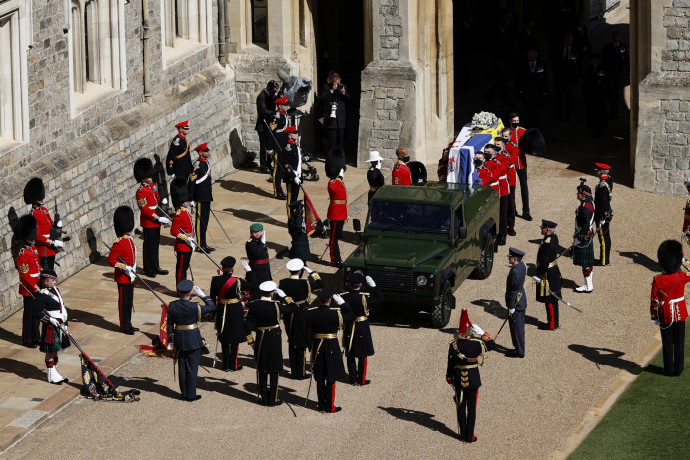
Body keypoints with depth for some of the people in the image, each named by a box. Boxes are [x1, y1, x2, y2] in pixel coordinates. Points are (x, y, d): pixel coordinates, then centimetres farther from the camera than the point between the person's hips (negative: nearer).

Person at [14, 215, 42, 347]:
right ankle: (27, 340, 14)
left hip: (36, 288, 8)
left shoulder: (33, 249, 6)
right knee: (29, 314, 3)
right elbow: (25, 276, -22)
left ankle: (36, 337, 29)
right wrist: (36, 289, -22)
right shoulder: (23, 255, -22)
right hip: (29, 290, -8)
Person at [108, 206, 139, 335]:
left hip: (130, 277, 9)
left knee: (129, 302, 15)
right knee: (124, 302, 1)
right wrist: (125, 267, -26)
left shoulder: (130, 240, 8)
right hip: (123, 278, -9)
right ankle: (124, 326, 8)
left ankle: (128, 324, 25)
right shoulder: (119, 243, -20)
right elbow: (111, 260, -20)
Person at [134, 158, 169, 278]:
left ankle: (155, 267, 26)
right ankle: (148, 269, 11)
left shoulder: (152, 185, 7)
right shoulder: (141, 191, -20)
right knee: (149, 245, 1)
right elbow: (144, 209, -22)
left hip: (156, 221, 9)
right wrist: (158, 218, -24)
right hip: (148, 222, -9)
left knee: (156, 244, 16)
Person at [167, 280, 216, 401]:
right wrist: (202, 295, -1)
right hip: (193, 340, -4)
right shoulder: (194, 307, -19)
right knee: (192, 368, 5)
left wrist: (171, 341, 13)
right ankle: (191, 395, 9)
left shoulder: (172, 306, -6)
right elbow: (212, 307, -6)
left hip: (179, 340, 4)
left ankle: (184, 394, 22)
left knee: (182, 368, 14)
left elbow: (169, 325, 3)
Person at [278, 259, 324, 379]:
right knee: (301, 345, 7)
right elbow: (320, 284, -6)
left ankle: (294, 371, 26)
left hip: (288, 317, 4)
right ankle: (301, 373, 13)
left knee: (292, 343, 17)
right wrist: (311, 272, -1)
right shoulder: (305, 283, -20)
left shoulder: (283, 283, -9)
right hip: (302, 317, -4)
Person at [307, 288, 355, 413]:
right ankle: (329, 407, 8)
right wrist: (342, 303, 2)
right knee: (331, 379, 6)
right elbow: (352, 316, -3)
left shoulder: (311, 313, -7)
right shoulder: (336, 313, -16)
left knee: (320, 379, 13)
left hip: (317, 347, 3)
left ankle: (321, 405, 18)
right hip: (332, 349, -3)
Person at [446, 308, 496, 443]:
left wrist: (450, 381, 9)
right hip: (473, 380, -2)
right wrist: (481, 332, -1)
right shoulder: (477, 345, -16)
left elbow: (450, 366, -4)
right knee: (472, 408, 8)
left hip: (459, 381, 2)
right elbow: (492, 344, 3)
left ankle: (463, 435, 21)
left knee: (461, 407, 14)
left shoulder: (453, 346, -11)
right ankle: (470, 436, 12)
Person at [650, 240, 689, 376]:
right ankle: (678, 369, 17)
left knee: (667, 343, 10)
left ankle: (669, 370, 17)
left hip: (665, 316, -1)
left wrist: (654, 317, 3)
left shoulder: (657, 280, -18)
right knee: (679, 342, 11)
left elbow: (654, 301, -11)